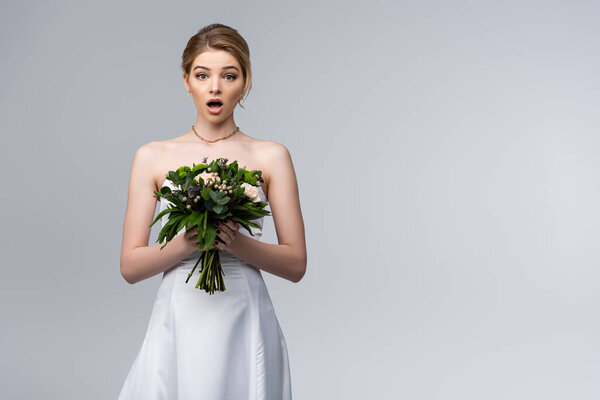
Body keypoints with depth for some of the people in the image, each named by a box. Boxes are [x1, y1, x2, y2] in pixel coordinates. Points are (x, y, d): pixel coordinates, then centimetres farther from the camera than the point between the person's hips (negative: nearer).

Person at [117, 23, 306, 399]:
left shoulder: (271, 156, 1)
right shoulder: (153, 157, 4)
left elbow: (296, 264, 1)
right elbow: (131, 266, 1)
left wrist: (237, 242, -16)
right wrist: (188, 242, -16)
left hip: (244, 325, 0)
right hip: (178, 323, 1)